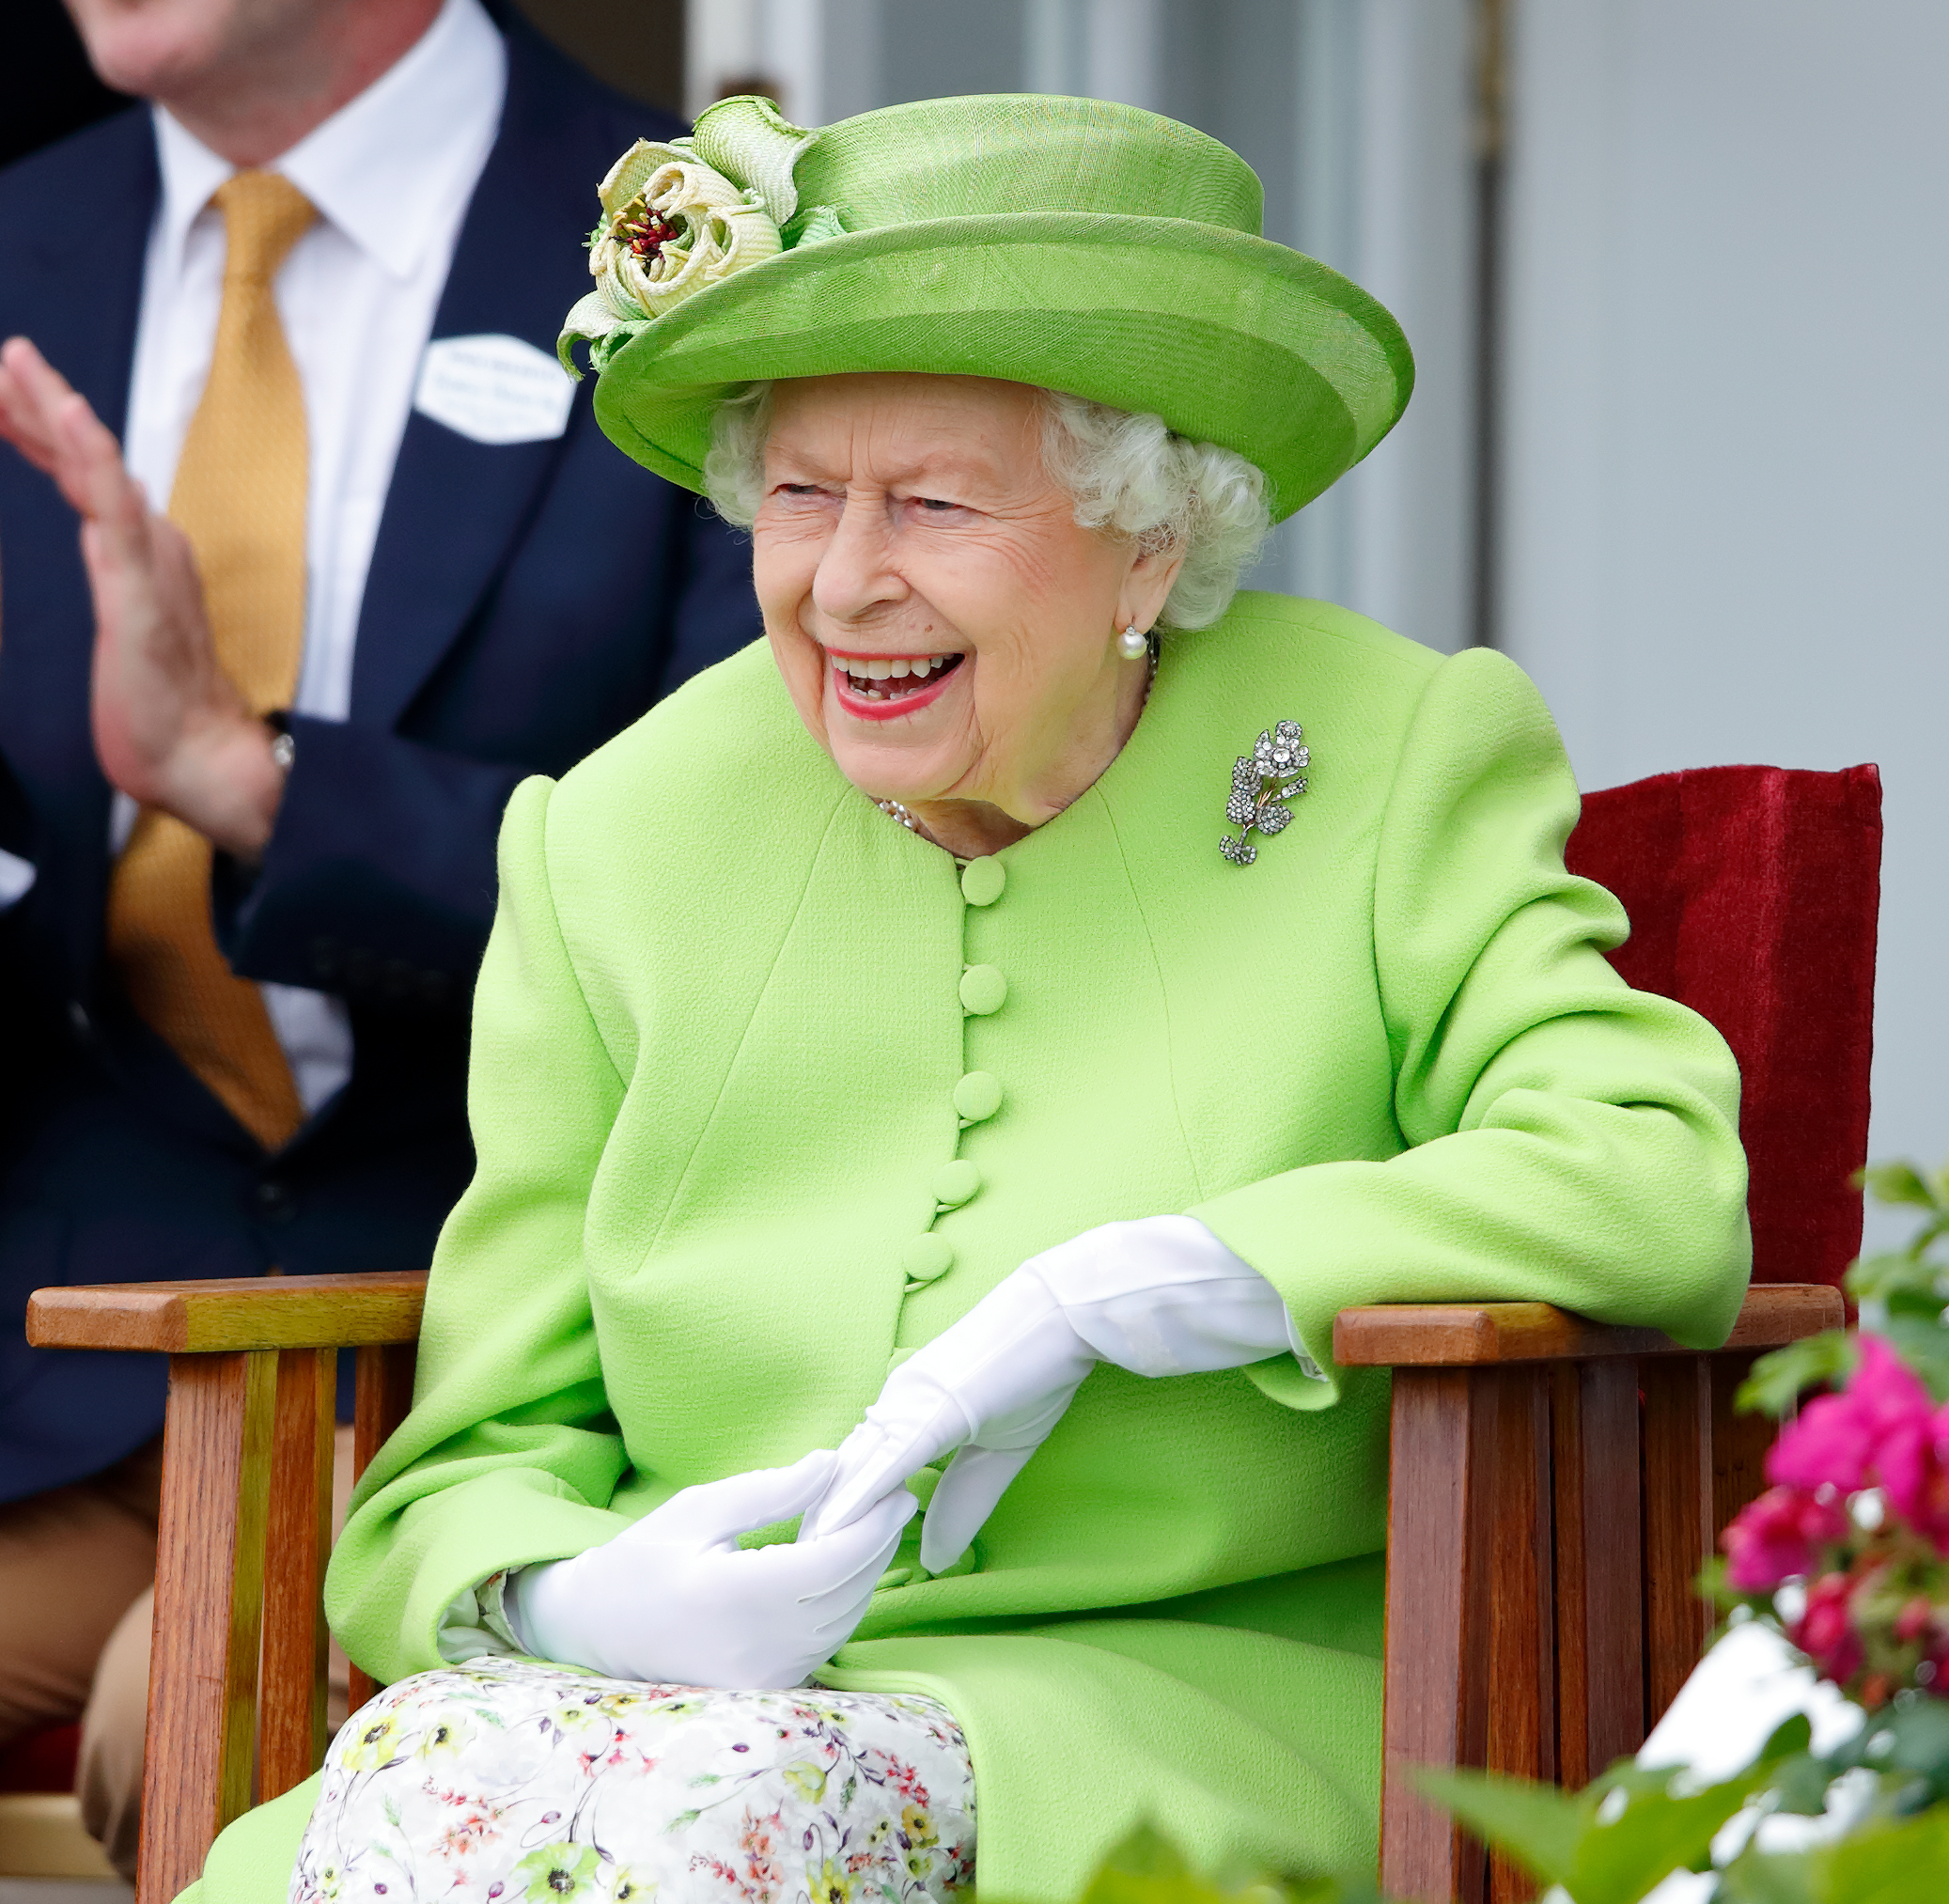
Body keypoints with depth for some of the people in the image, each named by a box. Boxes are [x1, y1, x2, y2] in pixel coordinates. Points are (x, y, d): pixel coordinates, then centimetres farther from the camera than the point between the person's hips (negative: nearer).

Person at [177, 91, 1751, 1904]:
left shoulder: (1394, 762, 2)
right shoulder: (616, 844, 7)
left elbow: (1665, 1185, -13)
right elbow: (475, 1463, 9)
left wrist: (1110, 1297, -17)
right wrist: (574, 1604, -15)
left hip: (1203, 1703, -3)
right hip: (700, 1691, 3)